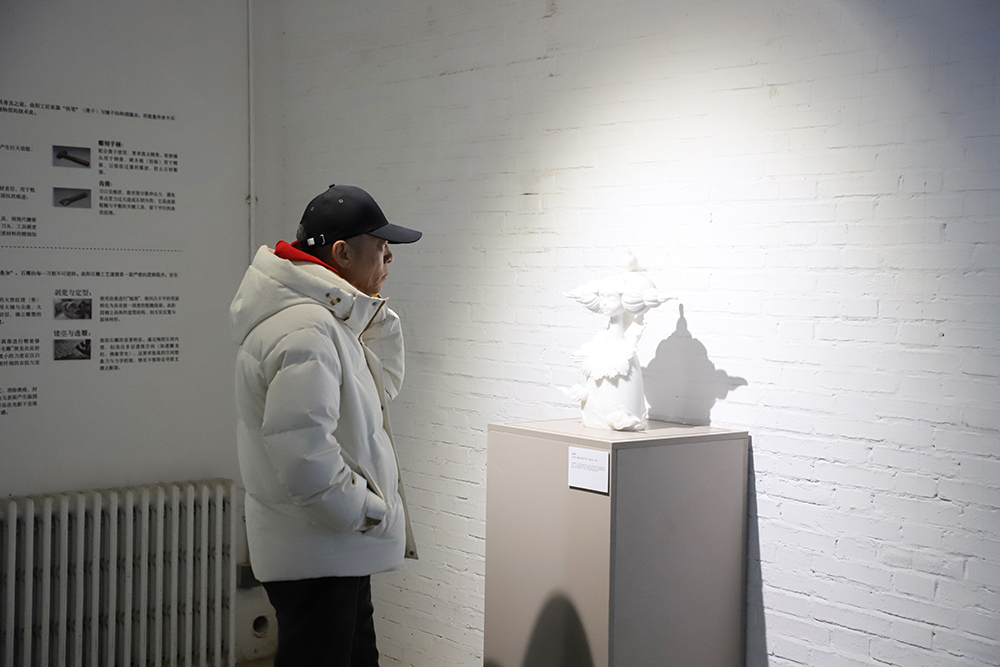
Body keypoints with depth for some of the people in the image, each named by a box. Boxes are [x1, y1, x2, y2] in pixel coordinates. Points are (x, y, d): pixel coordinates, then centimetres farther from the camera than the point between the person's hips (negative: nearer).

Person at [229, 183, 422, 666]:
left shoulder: (328, 318, 10)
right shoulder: (305, 331, -24)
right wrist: (373, 513, -18)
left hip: (339, 550, 11)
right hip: (314, 556, -11)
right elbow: (304, 462, -30)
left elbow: (383, 383, 20)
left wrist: (375, 308, 8)